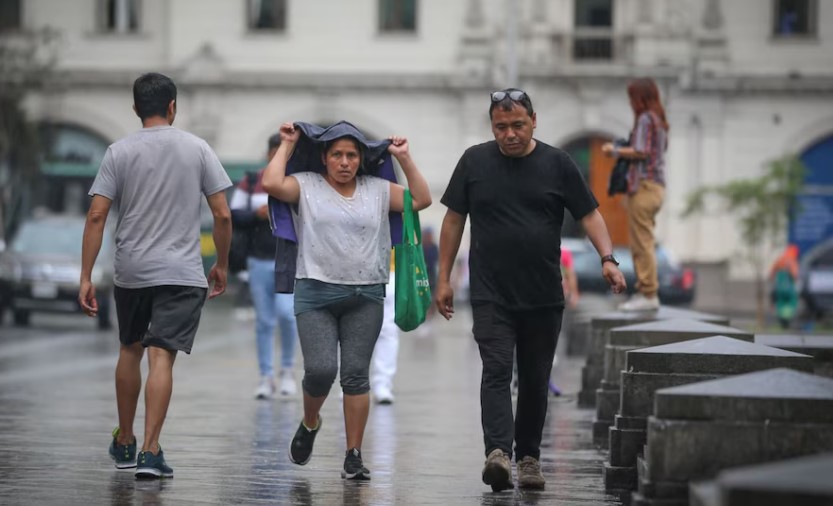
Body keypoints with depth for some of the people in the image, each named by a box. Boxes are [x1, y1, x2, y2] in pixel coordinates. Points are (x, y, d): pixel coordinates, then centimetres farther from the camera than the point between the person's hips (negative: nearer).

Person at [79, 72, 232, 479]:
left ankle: (124, 443, 28)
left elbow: (96, 216, -6)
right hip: (182, 273, -1)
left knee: (130, 350, 19)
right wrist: (222, 265, 12)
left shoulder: (119, 152, 0)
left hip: (131, 272, 2)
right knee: (161, 357, -6)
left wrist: (85, 277, -4)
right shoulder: (197, 149, 0)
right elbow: (222, 215, -1)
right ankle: (150, 451, -15)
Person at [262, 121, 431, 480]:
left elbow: (421, 199, 8)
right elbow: (272, 184, -13)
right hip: (316, 293, -2)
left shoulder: (378, 190, 11)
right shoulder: (307, 186, 4)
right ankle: (309, 424, 19)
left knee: (356, 375, -1)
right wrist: (287, 145, -2)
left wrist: (403, 158, 5)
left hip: (365, 297, 2)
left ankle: (354, 456, 3)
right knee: (320, 369, -13)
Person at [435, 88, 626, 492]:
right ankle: (497, 452, -28)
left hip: (544, 298, 1)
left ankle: (529, 456, 21)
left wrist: (607, 258, -13)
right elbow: (454, 220, 10)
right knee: (496, 371, -16)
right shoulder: (474, 162, 5)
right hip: (491, 296, -1)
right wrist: (444, 279, 7)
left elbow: (589, 214, 3)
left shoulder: (556, 164, 3)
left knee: (535, 379, 9)